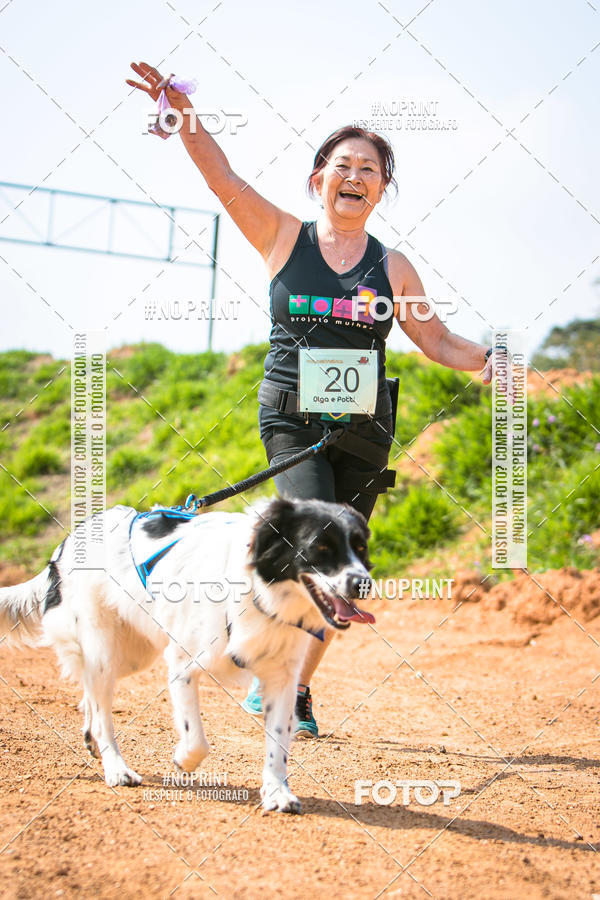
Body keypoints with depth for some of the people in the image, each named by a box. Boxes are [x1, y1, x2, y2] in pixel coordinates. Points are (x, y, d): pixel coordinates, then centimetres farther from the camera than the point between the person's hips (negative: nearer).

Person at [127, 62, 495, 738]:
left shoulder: (392, 268, 10)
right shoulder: (283, 237, 5)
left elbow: (437, 341, 15)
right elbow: (221, 176, -3)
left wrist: (486, 361, -4)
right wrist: (185, 116, -17)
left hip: (364, 428, 3)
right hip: (292, 417, -3)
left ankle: (296, 688, 20)